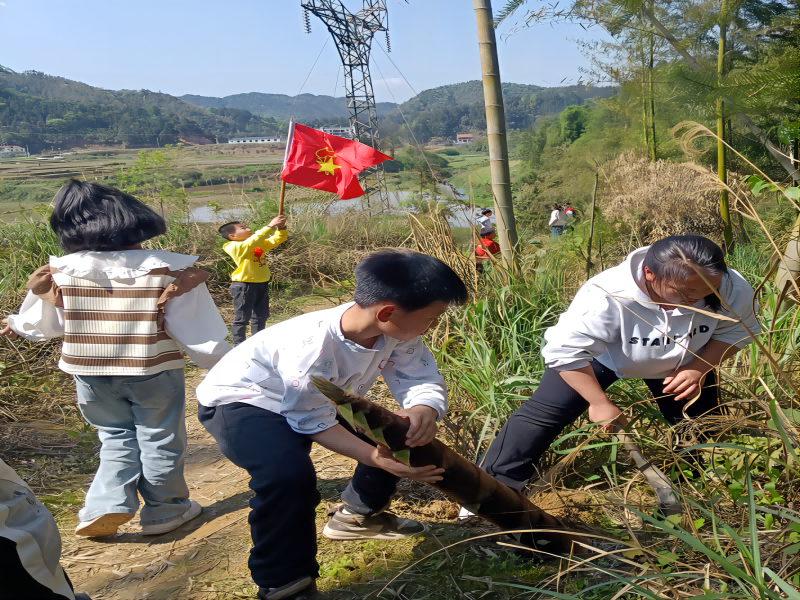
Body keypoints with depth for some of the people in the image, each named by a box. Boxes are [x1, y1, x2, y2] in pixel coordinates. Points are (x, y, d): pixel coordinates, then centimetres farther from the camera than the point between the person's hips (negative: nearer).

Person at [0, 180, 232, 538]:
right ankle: (164, 511, 27)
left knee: (117, 437, 22)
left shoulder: (63, 271, -8)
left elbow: (46, 321, 8)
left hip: (91, 374, 3)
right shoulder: (169, 271, -16)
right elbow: (199, 333, -15)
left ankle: (108, 503, 9)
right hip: (154, 373, -2)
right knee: (159, 440, 15)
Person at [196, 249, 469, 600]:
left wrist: (423, 412, -41)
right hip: (240, 402, -7)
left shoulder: (397, 331, -20)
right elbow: (314, 423, -27)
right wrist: (375, 458, -39)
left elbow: (423, 381, -17)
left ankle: (357, 514, 28)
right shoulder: (311, 346, -39)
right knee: (289, 472, -36)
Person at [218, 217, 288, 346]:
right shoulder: (235, 247, -15)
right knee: (241, 318, -1)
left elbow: (276, 240, 13)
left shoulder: (260, 244, 13)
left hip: (262, 284, 8)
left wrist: (281, 228, -8)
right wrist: (270, 226, -31)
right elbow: (253, 241, -31)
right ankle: (239, 345, 5)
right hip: (244, 285, -8)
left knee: (261, 316, 15)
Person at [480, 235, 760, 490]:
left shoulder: (732, 288, -31)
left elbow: (737, 330, -12)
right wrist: (600, 404, -28)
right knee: (544, 412, -12)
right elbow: (565, 351, -35)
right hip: (600, 354, -3)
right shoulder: (606, 296, -44)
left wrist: (699, 369, -27)